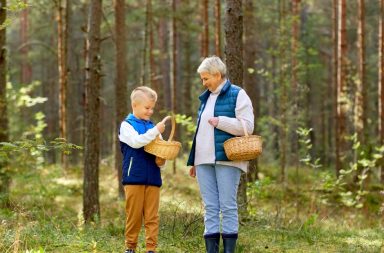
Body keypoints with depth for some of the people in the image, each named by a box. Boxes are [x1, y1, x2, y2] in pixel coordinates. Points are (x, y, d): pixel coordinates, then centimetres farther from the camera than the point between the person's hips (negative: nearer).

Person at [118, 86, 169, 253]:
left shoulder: (152, 127, 15)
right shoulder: (127, 125, 1)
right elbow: (136, 141, -17)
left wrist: (161, 161, -5)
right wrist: (155, 131, -20)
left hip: (152, 177, 4)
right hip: (134, 177, -4)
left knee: (152, 216, 1)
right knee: (134, 214, 0)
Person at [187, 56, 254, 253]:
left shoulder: (237, 95, -2)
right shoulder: (205, 98, 20)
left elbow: (247, 126, -11)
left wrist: (220, 121, -14)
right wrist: (194, 161, 23)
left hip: (227, 160, -7)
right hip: (205, 160, 7)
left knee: (228, 206, -6)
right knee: (210, 207, 4)